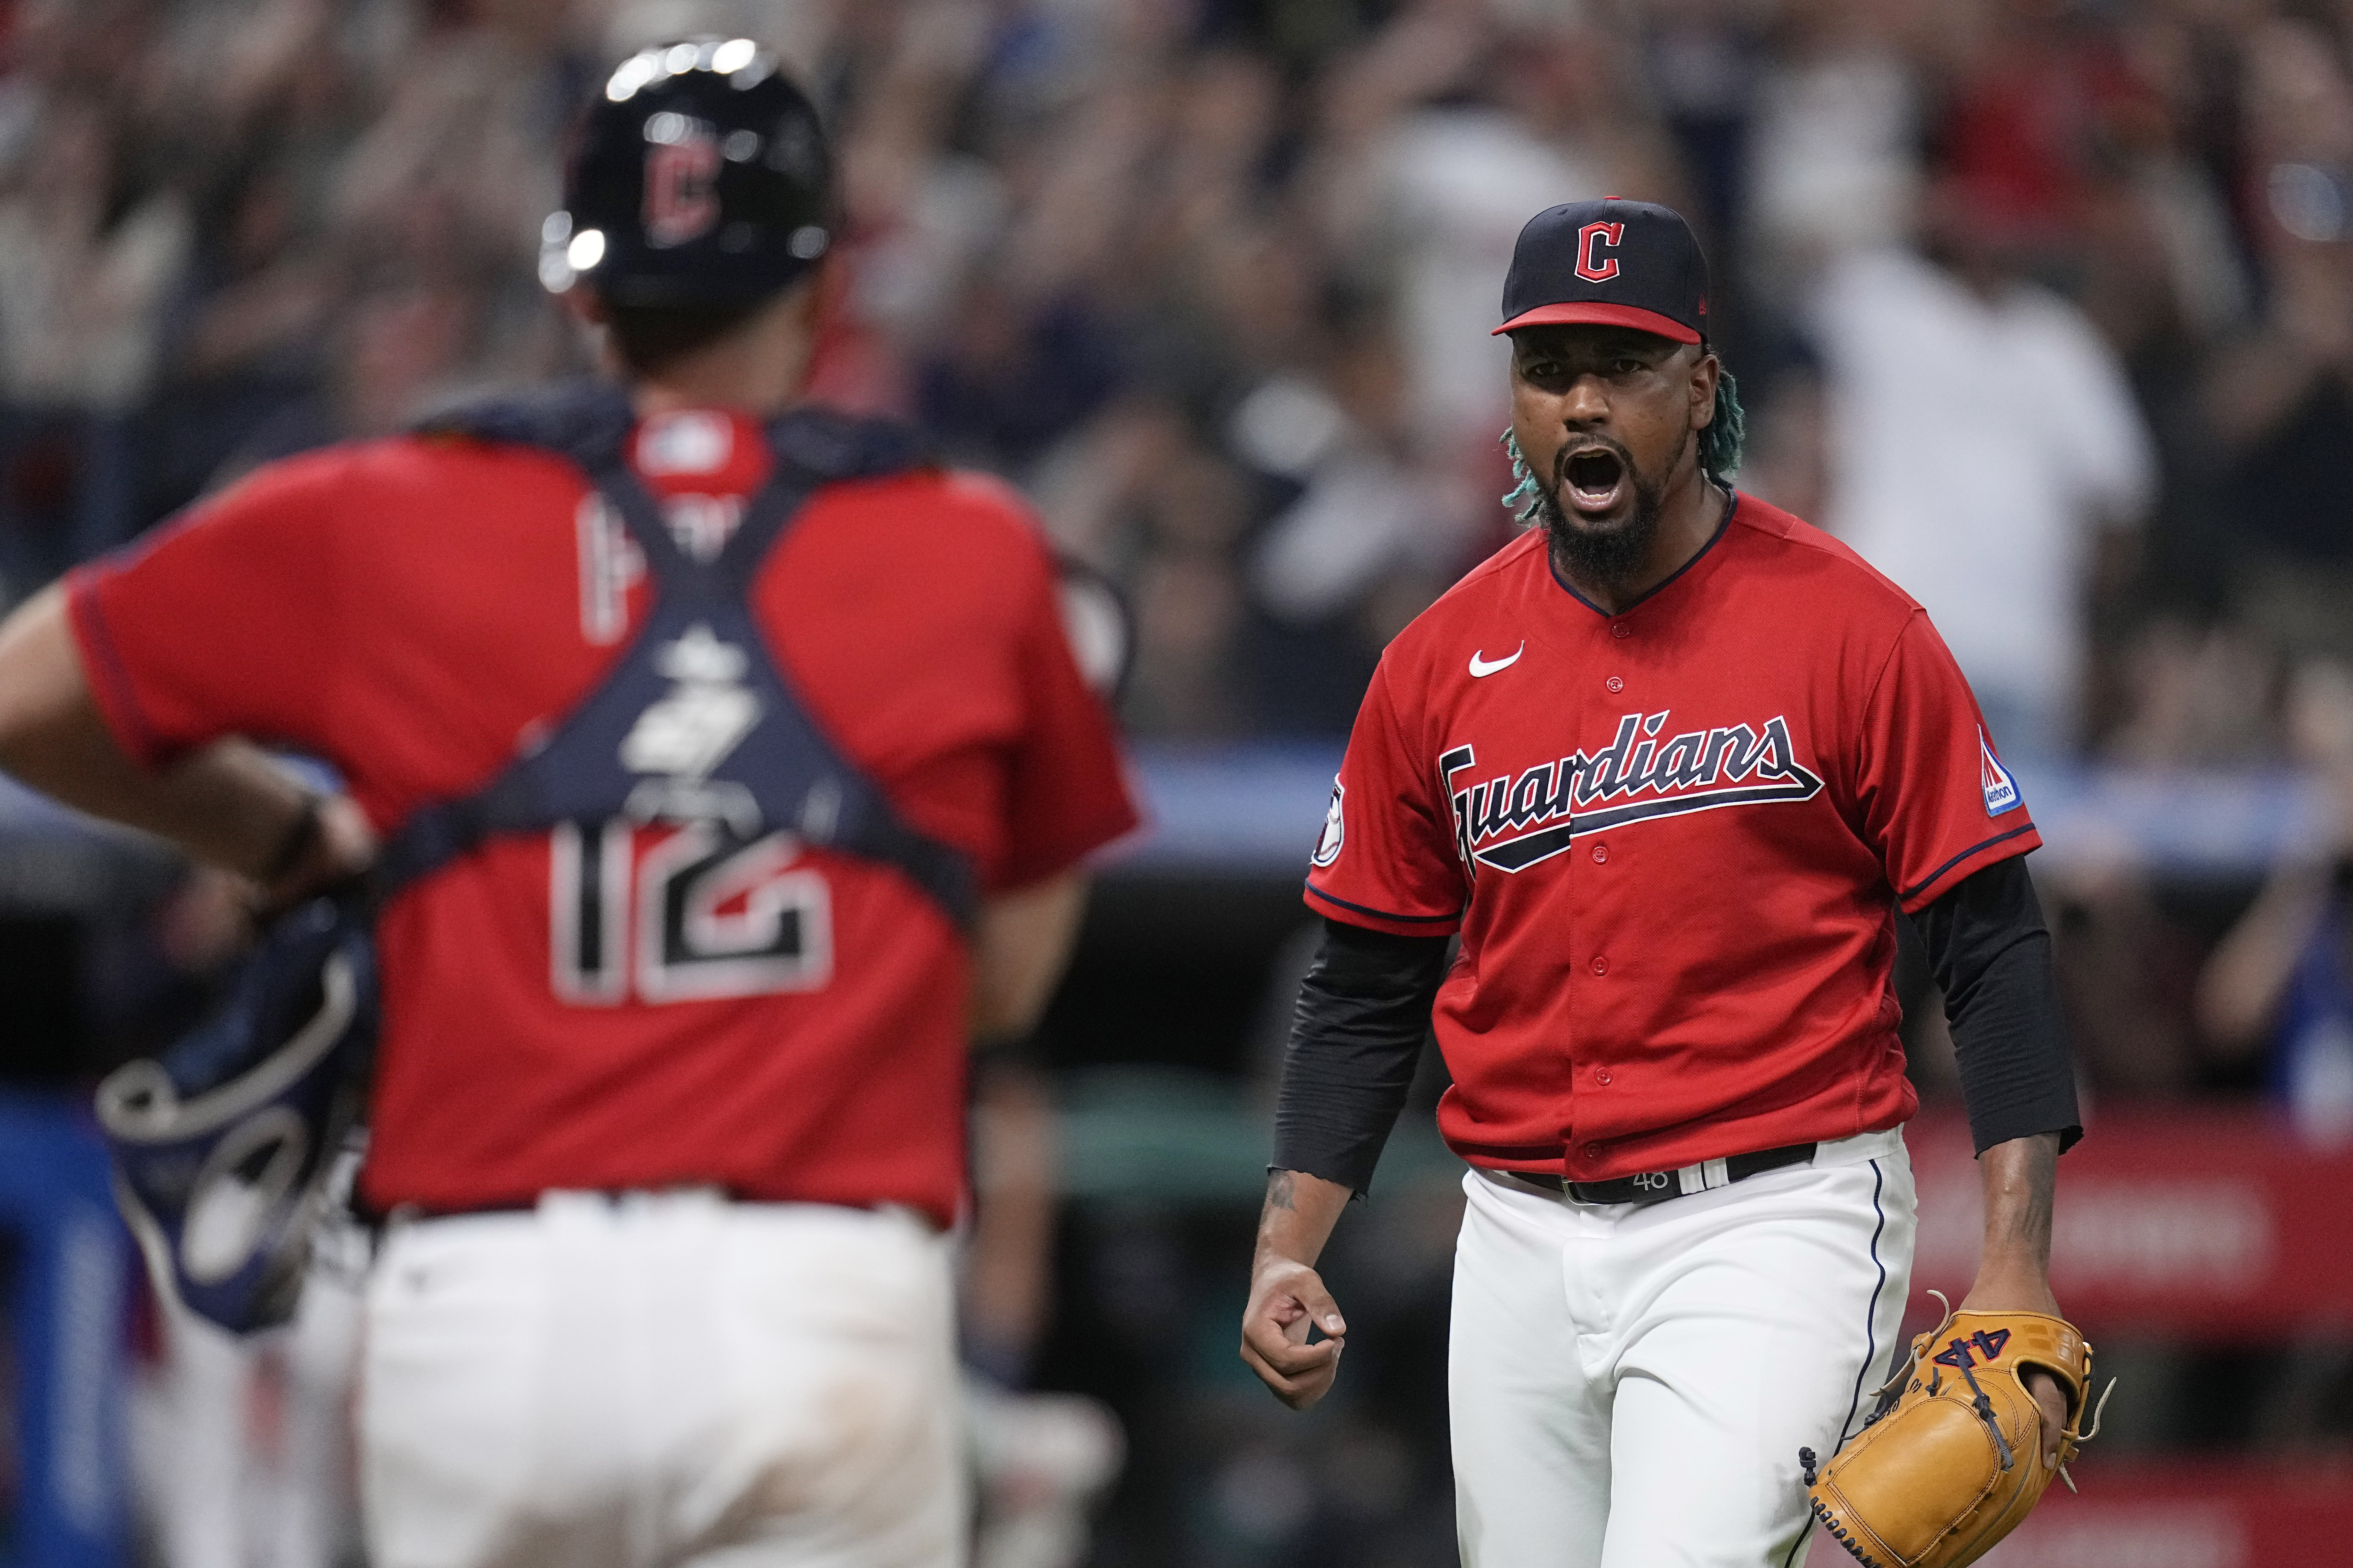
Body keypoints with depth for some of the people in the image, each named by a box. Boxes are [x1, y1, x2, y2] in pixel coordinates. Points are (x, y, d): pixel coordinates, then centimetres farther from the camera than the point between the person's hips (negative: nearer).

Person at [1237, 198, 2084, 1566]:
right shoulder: (1440, 663, 7)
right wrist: (1289, 1249, 0)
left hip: (1776, 1226, -5)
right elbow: (1368, 990, 14)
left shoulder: (1850, 630, -5)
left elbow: (1992, 946, -4)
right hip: (1524, 1243, 5)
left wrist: (2017, 1264, -14)